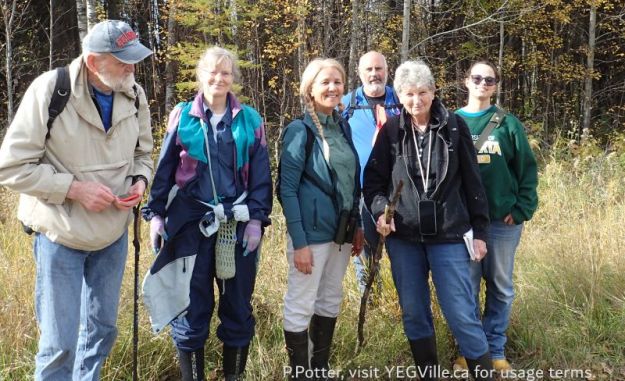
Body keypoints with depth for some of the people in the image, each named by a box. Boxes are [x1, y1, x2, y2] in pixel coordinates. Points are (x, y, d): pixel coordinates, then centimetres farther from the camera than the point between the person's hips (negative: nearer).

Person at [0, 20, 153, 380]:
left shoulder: (134, 95, -5)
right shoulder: (50, 89, -20)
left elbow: (143, 153, 11)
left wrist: (140, 182, -11)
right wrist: (74, 188, -24)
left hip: (114, 232, 5)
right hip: (61, 233, -5)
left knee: (102, 329, 19)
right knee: (59, 341, 2)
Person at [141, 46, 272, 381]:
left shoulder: (249, 120, 5)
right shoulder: (182, 116, 4)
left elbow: (261, 175, 4)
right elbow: (165, 169, 5)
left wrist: (257, 218, -5)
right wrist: (155, 213, -2)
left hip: (237, 225, 1)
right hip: (191, 224, -1)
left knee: (238, 307, 9)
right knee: (191, 308, 4)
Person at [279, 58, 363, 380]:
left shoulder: (343, 127, 9)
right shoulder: (299, 130, -10)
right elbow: (287, 189, -14)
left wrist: (357, 224, 12)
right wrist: (299, 241, -18)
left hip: (340, 230, 7)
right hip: (312, 231, -7)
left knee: (330, 302, 16)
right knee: (300, 306, 1)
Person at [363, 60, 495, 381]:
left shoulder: (454, 126, -1)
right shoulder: (391, 130, 1)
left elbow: (472, 182, 2)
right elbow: (373, 179, 6)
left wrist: (480, 231, 2)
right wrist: (380, 210, -13)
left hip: (449, 235, -2)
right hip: (402, 237, 2)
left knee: (461, 314, -4)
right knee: (414, 314, 11)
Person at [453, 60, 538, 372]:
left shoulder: (508, 123, 3)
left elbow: (527, 169, 1)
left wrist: (522, 209, -8)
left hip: (503, 219, 0)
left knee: (501, 287, 8)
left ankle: (495, 350, 20)